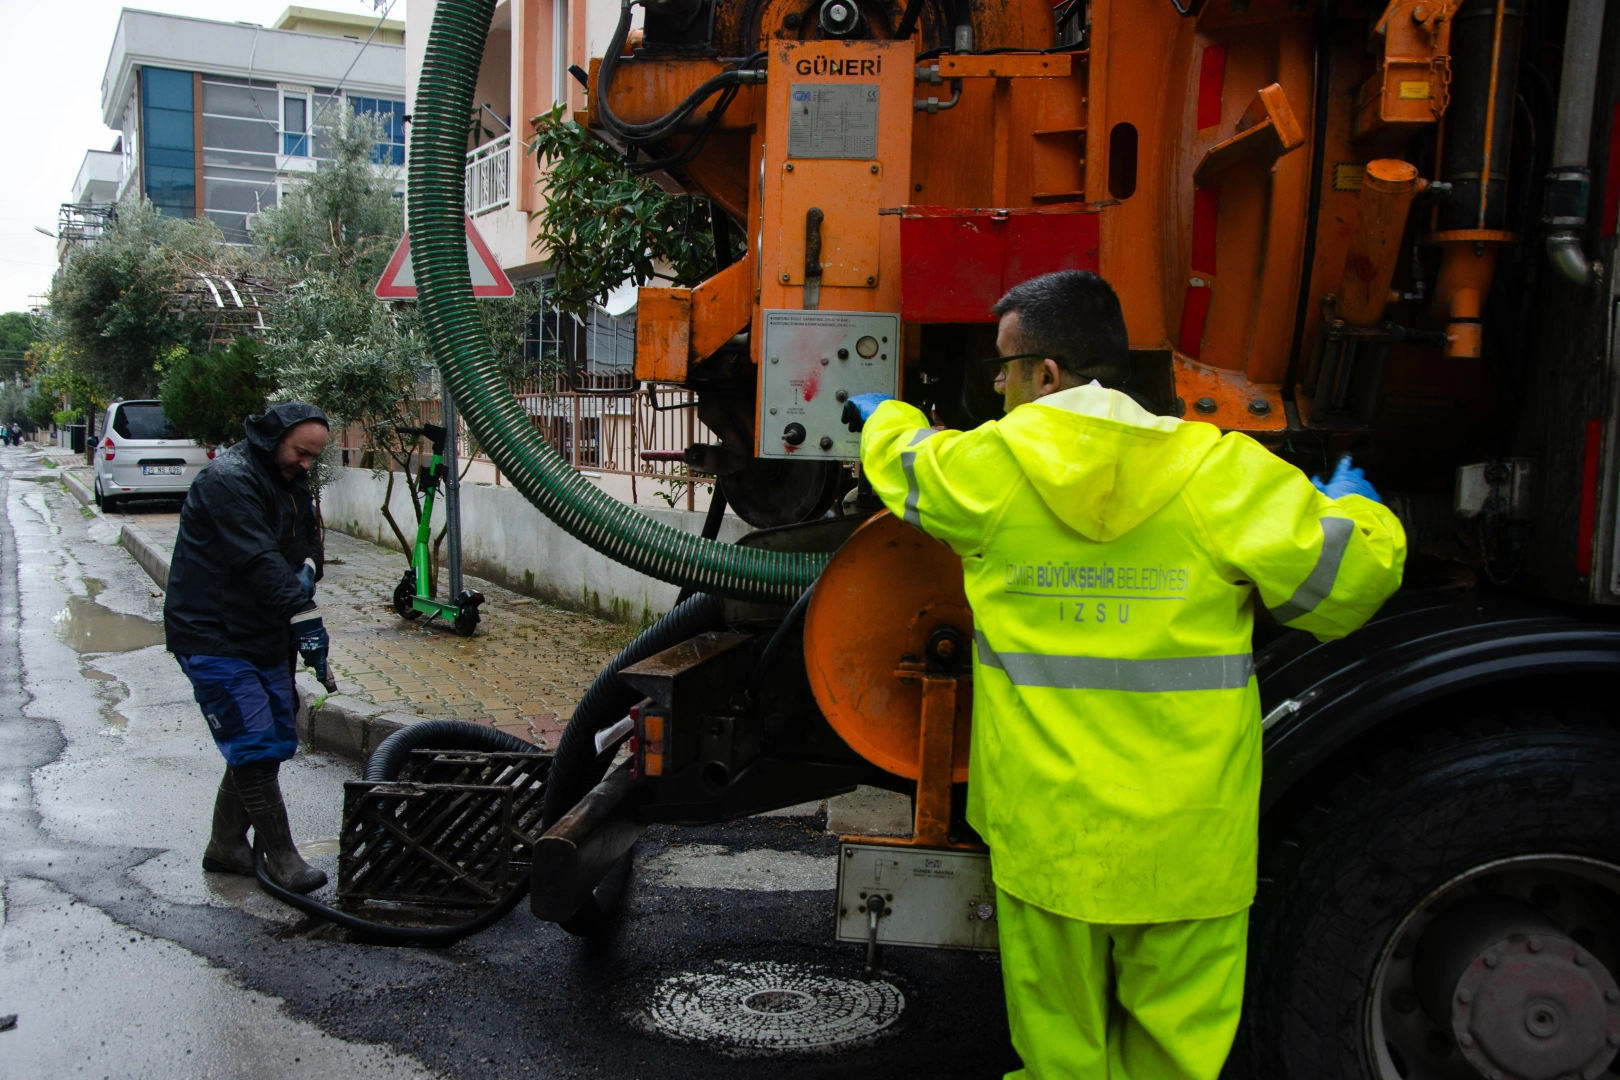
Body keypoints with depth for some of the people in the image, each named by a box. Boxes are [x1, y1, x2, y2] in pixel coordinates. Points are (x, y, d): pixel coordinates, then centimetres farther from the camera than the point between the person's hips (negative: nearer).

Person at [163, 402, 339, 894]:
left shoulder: (291, 484, 11)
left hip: (263, 636, 9)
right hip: (213, 639, -9)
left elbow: (307, 545, 16)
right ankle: (281, 858, -1)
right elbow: (260, 561, -28)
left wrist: (306, 570, -8)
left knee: (275, 739, 11)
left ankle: (226, 847, 25)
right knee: (256, 746, -9)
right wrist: (305, 617, -35)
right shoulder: (227, 480, -18)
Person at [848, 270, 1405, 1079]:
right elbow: (1347, 579, -7)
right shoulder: (1220, 472, -11)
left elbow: (903, 462, 13)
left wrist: (883, 416, 37)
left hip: (1045, 830, 1)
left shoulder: (991, 466, -8)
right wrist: (1352, 508, 17)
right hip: (1186, 844, 0)